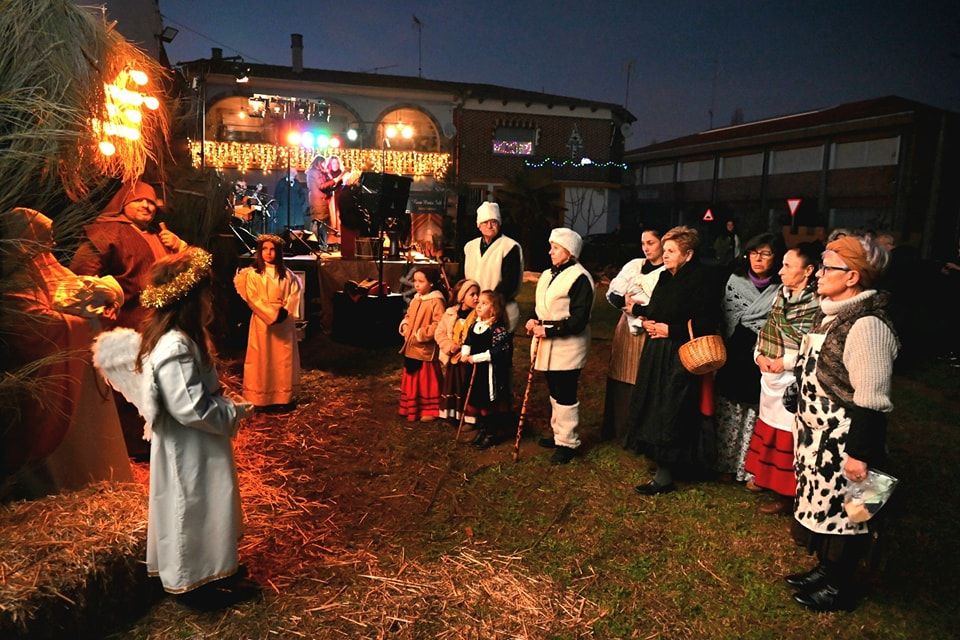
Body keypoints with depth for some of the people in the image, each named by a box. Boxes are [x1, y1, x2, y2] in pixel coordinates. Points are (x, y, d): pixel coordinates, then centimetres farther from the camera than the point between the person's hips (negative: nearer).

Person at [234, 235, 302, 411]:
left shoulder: (286, 274, 8)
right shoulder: (252, 274, -1)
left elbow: (295, 294, 1)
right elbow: (253, 299, -9)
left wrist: (286, 311, -15)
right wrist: (272, 314, -18)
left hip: (284, 323, 3)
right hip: (262, 322, -3)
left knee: (284, 358, 6)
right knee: (262, 359, 1)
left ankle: (284, 397, 15)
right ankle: (261, 399, 7)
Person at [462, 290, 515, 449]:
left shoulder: (498, 329, -16)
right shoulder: (475, 325, 8)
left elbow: (497, 351, -22)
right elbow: (467, 342, 15)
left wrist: (476, 358, -21)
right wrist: (465, 354, -5)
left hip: (492, 371, -7)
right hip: (475, 370, 7)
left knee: (491, 401, 2)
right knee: (477, 400, 15)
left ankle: (493, 433, 16)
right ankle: (482, 429, 31)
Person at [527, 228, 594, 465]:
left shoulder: (580, 278, -15)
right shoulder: (548, 275, 12)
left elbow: (579, 320, -20)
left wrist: (548, 330, -21)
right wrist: (535, 322, 0)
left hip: (567, 347, -9)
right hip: (548, 346, 9)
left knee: (565, 396, -1)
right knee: (554, 392, 18)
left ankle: (568, 442, 11)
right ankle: (559, 434, 32)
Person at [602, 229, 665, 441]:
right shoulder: (634, 265, 10)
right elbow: (612, 292, 6)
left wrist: (640, 307, -16)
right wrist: (625, 301, -13)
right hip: (627, 327, 5)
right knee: (621, 379, 10)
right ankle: (617, 429, 24)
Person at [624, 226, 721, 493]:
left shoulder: (699, 281, -16)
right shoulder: (666, 276, 9)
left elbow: (705, 325, -19)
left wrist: (670, 330, -18)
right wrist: (646, 317, 3)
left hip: (679, 358, -9)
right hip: (656, 353, 9)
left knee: (669, 414, -2)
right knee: (653, 407, 15)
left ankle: (665, 476, 10)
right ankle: (661, 462, 30)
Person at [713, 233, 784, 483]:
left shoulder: (782, 289, -2)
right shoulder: (735, 281, 8)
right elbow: (728, 319, 9)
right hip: (734, 358, 3)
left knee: (755, 415, 1)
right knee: (729, 414, 9)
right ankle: (726, 462, 21)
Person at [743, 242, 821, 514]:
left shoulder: (817, 302, -18)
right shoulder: (782, 293, 7)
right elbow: (767, 328, 12)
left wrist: (785, 361, -20)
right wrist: (759, 354, -2)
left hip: (793, 382, -8)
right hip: (770, 377, 8)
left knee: (787, 436, 4)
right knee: (769, 425, 20)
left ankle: (786, 494, 19)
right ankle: (766, 476, 37)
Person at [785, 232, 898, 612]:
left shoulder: (867, 325, -22)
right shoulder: (831, 312, 7)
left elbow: (871, 401, -23)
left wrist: (860, 453, -21)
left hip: (842, 443, -9)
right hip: (818, 434, 9)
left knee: (841, 512, 7)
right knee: (821, 505, 20)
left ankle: (839, 587, 25)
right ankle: (825, 569, 38)